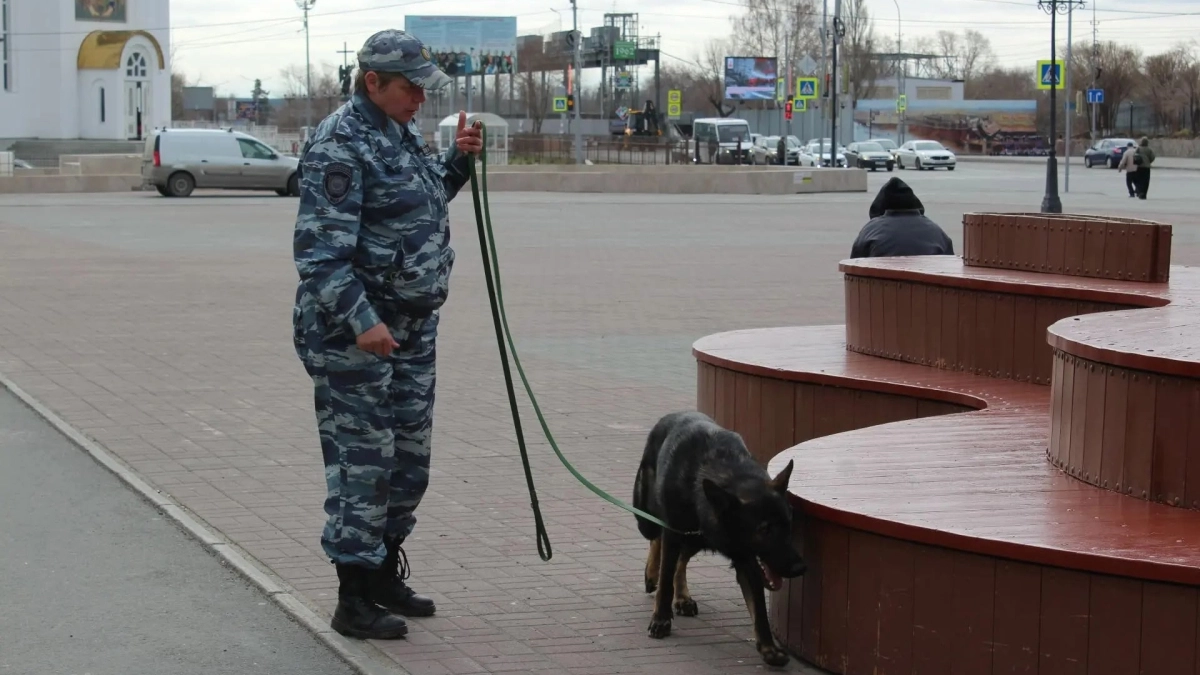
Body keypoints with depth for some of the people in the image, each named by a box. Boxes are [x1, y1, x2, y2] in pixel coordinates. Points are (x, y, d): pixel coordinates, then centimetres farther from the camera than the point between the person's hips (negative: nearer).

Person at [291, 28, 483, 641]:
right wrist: (361, 321, -30)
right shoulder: (340, 146, -17)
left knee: (408, 459, 16)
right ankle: (354, 602, 2)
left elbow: (425, 201, 29)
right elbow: (320, 252, -23)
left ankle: (385, 575, 29)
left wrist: (458, 160, 11)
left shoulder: (401, 132, 12)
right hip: (353, 332, -9)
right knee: (363, 462, -5)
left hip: (411, 328, 9)